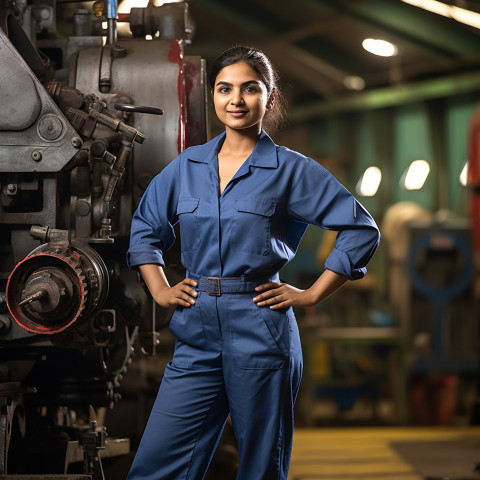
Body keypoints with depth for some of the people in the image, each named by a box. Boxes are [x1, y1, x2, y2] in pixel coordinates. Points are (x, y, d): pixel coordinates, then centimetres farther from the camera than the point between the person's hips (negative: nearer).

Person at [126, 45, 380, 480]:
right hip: (196, 334, 4)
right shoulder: (186, 166, 11)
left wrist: (312, 294, -4)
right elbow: (145, 225, 26)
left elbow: (361, 230, -1)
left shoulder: (291, 170, -1)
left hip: (260, 333, -3)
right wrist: (159, 289, 14)